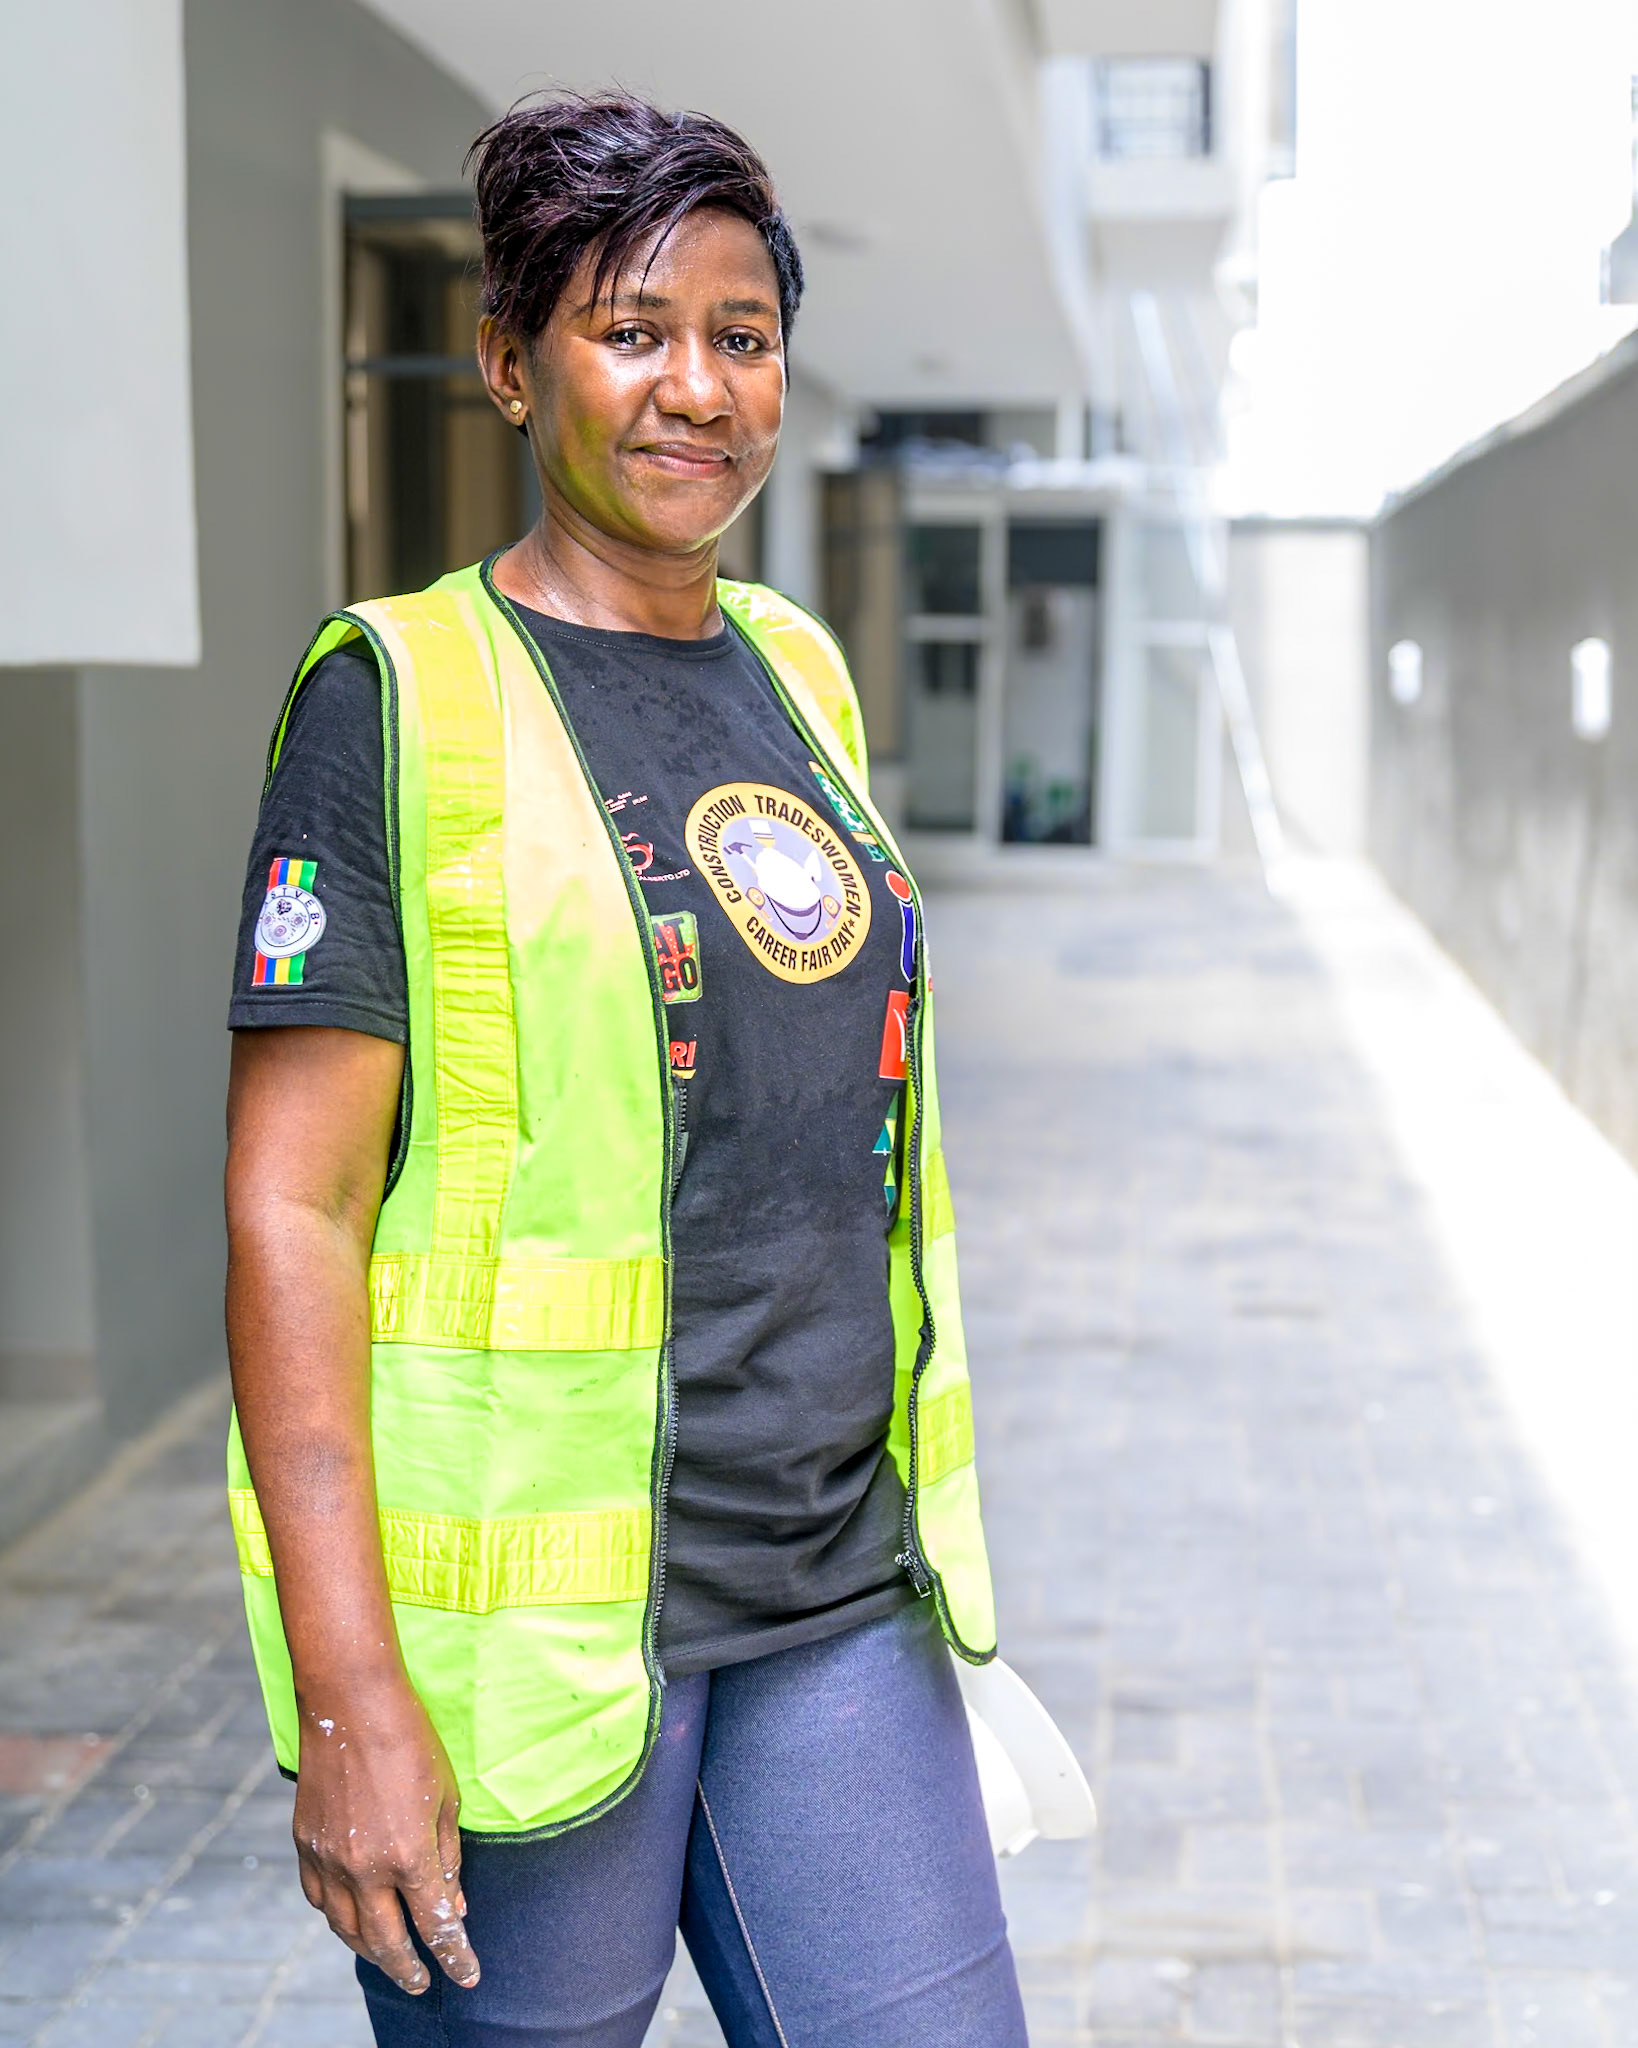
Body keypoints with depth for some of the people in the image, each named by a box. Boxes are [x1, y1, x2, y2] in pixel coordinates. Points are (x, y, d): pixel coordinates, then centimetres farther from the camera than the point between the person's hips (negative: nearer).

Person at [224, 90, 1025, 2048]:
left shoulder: (798, 674, 11)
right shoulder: (401, 695, -8)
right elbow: (290, 1205, -13)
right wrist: (349, 1697, -18)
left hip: (835, 1596, 6)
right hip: (530, 1600, -5)